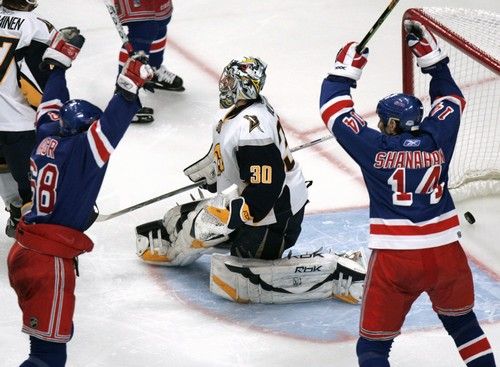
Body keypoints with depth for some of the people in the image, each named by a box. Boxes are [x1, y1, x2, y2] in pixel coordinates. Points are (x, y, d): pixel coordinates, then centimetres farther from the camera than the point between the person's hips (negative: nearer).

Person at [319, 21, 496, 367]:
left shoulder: (375, 147, -4)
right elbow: (451, 99, 22)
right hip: (446, 254, 3)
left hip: (394, 260, -3)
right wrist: (430, 53, 25)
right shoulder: (437, 139, 2)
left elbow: (335, 110, 7)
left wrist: (346, 67, 17)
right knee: (463, 323, 28)